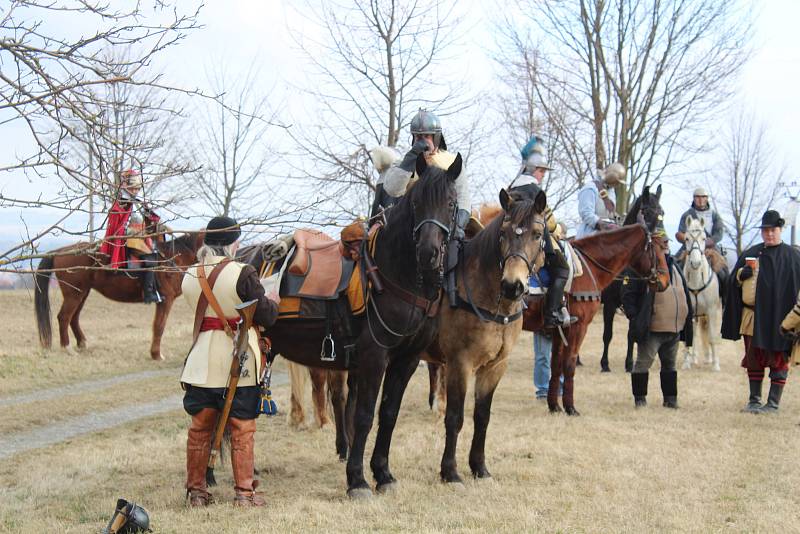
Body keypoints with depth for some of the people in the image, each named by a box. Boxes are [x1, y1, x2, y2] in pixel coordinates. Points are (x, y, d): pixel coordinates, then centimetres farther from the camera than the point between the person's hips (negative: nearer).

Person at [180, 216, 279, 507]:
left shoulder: (190, 276, 0)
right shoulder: (243, 274, -15)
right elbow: (266, 317, -11)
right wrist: (273, 302, 10)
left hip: (202, 361, 4)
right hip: (239, 363, -4)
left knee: (200, 427, 14)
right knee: (242, 429, 7)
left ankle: (196, 489, 20)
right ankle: (244, 491, 10)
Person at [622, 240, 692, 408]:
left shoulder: (673, 266, 15)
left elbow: (684, 293, 23)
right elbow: (628, 295, -11)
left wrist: (686, 320, 17)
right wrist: (634, 317, -17)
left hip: (674, 328, 7)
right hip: (652, 329, -7)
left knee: (669, 363, 14)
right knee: (643, 362, -2)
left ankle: (670, 398, 22)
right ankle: (639, 398, 8)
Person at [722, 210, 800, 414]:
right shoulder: (751, 253, 12)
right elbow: (734, 281, 15)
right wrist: (742, 274, -8)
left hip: (778, 316, -5)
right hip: (752, 315, 5)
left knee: (778, 359, 1)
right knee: (754, 358, 11)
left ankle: (773, 403, 8)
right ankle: (754, 400, 21)